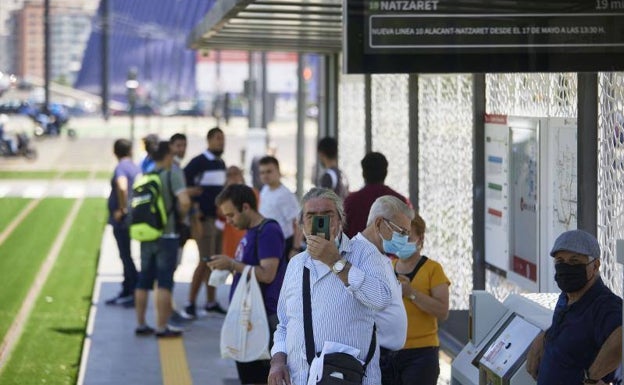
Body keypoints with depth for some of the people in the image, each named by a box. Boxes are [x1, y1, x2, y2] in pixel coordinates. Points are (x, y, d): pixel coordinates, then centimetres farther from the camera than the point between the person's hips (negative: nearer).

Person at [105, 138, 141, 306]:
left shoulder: (121, 168, -16)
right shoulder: (135, 168, 10)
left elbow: (122, 187, -34)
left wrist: (122, 209, -22)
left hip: (121, 219, -9)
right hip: (132, 216, 9)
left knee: (126, 256, -4)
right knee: (126, 256, 16)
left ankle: (136, 293, -3)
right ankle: (126, 292, 23)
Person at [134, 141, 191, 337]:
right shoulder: (173, 174, -9)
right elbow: (184, 202, -20)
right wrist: (180, 215, -2)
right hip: (167, 235, -6)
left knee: (143, 282, 12)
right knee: (164, 282, -2)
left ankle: (141, 324, 18)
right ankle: (161, 327, -3)